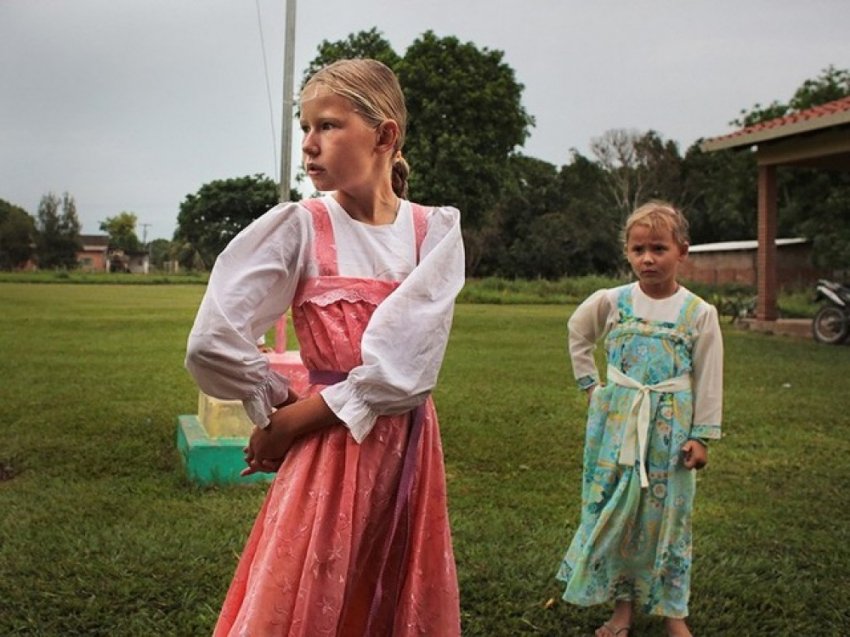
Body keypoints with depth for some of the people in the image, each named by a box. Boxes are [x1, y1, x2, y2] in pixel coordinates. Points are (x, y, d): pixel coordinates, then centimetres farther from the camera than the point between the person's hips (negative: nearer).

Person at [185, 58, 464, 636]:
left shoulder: (436, 231, -2)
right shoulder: (300, 227, -7)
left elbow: (408, 369, -14)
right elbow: (213, 344, -14)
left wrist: (290, 421, -13)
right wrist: (281, 407, -2)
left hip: (411, 449, 2)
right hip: (327, 454, -2)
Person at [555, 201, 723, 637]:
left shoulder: (699, 313, -5)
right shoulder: (610, 302, -1)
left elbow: (709, 380, -1)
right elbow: (578, 334, 17)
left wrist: (702, 436, -4)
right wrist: (589, 384, 11)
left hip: (670, 426, -1)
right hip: (616, 421, 2)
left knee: (667, 513, 5)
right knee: (613, 509, 5)